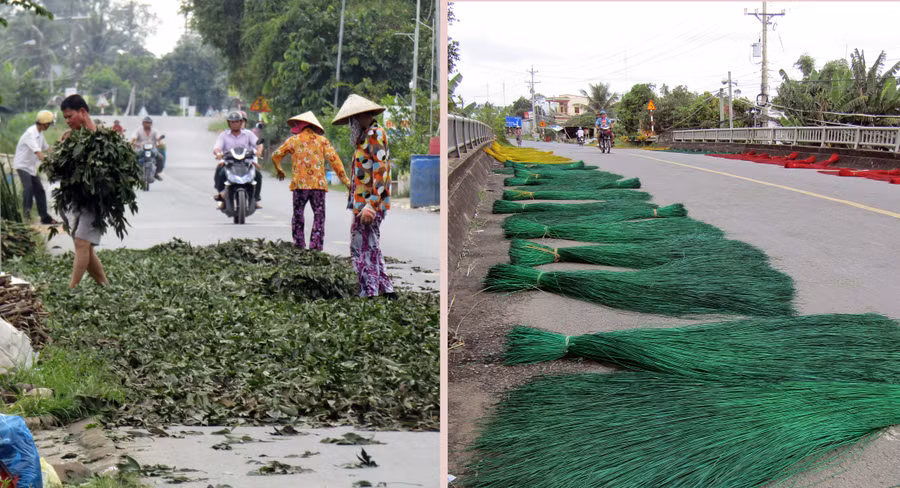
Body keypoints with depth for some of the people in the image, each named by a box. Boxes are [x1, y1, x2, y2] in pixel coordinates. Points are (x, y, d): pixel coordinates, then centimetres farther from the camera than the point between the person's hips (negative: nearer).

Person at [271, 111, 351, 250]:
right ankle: (316, 246, -4)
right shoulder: (322, 140, 6)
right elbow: (334, 160, -1)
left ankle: (299, 245, 7)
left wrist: (279, 170, 36)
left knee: (298, 215, 10)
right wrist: (345, 181, 1)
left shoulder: (293, 140, 7)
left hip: (299, 184, 0)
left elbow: (276, 155, 16)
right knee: (319, 216, 4)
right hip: (318, 184, 0)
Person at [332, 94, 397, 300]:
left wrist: (371, 206, -26)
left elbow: (380, 171, -21)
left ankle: (369, 293, -8)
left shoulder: (375, 134, -12)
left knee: (363, 250, -9)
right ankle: (386, 290, 20)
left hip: (370, 204, -10)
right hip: (363, 204, 10)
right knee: (371, 249, 15)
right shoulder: (366, 137, 20)